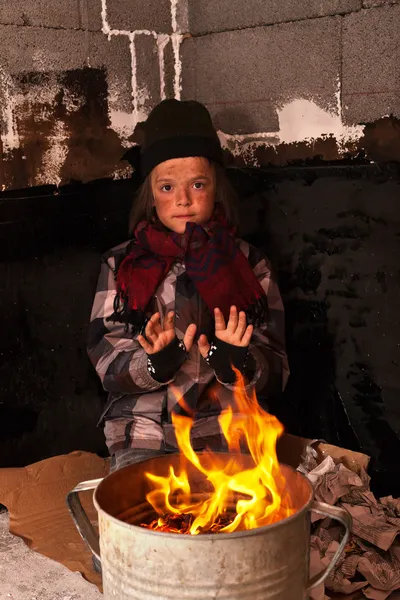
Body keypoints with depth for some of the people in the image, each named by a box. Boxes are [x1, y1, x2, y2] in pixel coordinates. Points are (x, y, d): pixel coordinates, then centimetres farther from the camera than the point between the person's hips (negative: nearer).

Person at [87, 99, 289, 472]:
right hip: (143, 424, 0)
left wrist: (237, 363, -21)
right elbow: (106, 364, -1)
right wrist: (157, 363, -21)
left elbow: (275, 371, 1)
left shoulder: (247, 263, 4)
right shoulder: (121, 264, 4)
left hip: (227, 425, 0)